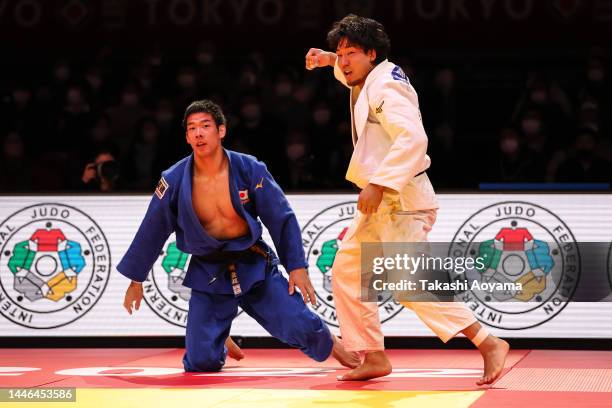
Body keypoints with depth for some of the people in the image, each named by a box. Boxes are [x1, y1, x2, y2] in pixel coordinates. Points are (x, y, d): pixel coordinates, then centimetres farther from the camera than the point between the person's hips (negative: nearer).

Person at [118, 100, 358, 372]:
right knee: (202, 361, -4)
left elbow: (282, 219, -4)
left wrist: (297, 266, -7)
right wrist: (136, 279, 9)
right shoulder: (174, 181, -9)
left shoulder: (250, 170, -12)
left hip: (254, 266, -1)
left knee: (300, 326, -13)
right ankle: (222, 344, 36)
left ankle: (331, 345, 25)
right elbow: (151, 231, 3)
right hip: (208, 274, 1)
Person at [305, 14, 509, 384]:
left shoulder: (385, 88, -18)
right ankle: (374, 358, 17)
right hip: (381, 202, 11)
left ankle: (489, 344, -22)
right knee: (347, 271, 13)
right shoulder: (370, 81, 12)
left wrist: (377, 184, -35)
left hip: (401, 201, -11)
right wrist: (329, 60, 22)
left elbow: (413, 138, -32)